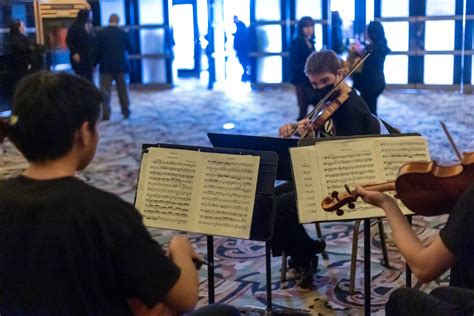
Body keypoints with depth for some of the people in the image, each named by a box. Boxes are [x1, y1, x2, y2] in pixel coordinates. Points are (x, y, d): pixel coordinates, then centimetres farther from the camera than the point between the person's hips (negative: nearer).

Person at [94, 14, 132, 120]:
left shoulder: (101, 33, -4)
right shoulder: (123, 34, -1)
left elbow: (96, 51, -4)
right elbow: (130, 49, 10)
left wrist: (95, 63, 6)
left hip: (106, 66, -1)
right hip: (121, 65, 1)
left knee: (105, 90, 1)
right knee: (123, 89, 11)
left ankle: (106, 114, -4)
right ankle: (126, 112, 15)